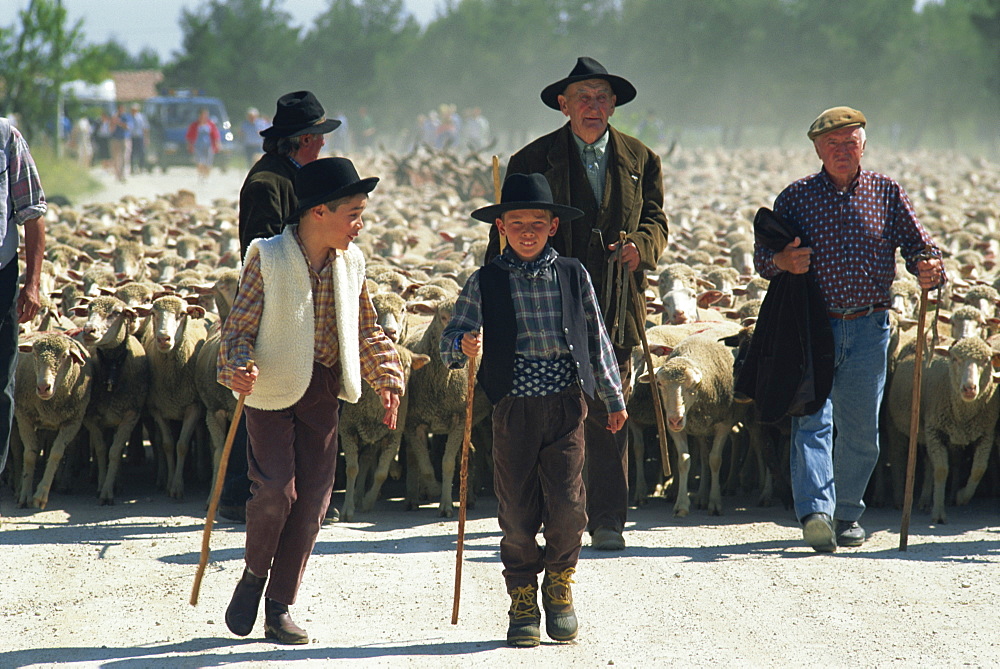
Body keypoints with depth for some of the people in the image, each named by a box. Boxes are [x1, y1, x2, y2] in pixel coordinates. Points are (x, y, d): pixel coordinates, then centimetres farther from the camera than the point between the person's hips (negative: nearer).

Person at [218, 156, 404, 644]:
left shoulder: (350, 263, 4)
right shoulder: (267, 258, -10)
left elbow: (365, 331, 16)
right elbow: (239, 326, -8)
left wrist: (387, 379, 7)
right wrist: (238, 369, -25)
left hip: (323, 393, 5)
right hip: (272, 389, -5)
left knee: (313, 498, 3)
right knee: (276, 489, -14)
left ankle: (280, 608, 13)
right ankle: (253, 575, 15)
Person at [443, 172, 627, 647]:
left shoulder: (573, 275, 6)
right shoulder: (484, 283, 2)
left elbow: (596, 339, 14)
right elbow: (450, 341, 1)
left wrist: (612, 397, 17)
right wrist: (462, 345, -23)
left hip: (566, 409, 0)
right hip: (513, 410, 0)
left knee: (567, 506, -7)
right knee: (517, 513, 3)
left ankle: (559, 585, 18)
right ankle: (523, 601, 19)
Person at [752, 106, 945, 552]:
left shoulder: (886, 193, 8)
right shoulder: (795, 197, 5)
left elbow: (917, 245, 5)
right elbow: (762, 257, 5)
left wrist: (929, 268, -18)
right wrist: (780, 261, -19)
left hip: (869, 329, 2)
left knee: (861, 429, 9)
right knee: (811, 420, -15)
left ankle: (847, 515, 25)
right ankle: (815, 513, -26)